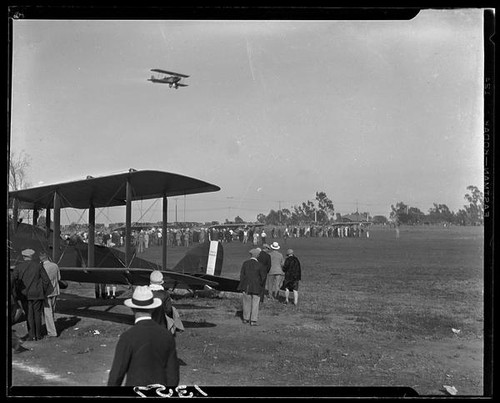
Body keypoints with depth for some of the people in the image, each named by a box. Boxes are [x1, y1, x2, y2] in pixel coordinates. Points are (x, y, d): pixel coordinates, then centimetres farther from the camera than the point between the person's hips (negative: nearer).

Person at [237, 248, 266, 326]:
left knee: (246, 302, 15)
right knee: (255, 303, 5)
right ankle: (253, 321, 2)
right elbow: (262, 277, -4)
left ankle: (246, 319, 24)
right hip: (256, 287, -2)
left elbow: (242, 274, -3)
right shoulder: (259, 265, -10)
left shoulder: (245, 263, -4)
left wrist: (242, 286, 5)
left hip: (246, 286, 2)